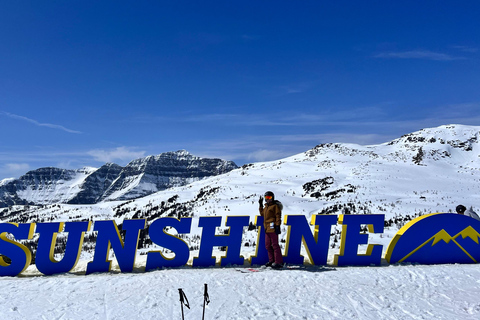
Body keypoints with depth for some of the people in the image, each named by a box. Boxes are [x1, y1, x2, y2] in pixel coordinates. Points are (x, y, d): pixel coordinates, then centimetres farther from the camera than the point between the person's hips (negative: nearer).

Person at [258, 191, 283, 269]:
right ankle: (272, 260, 20)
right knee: (268, 245, 11)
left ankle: (278, 262, -6)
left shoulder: (275, 206, -5)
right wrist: (260, 205, 28)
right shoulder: (266, 206, 20)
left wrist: (277, 226, -18)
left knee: (275, 245, -9)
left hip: (273, 228, -9)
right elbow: (262, 214, 32)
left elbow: (278, 216, -11)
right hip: (267, 229, 9)